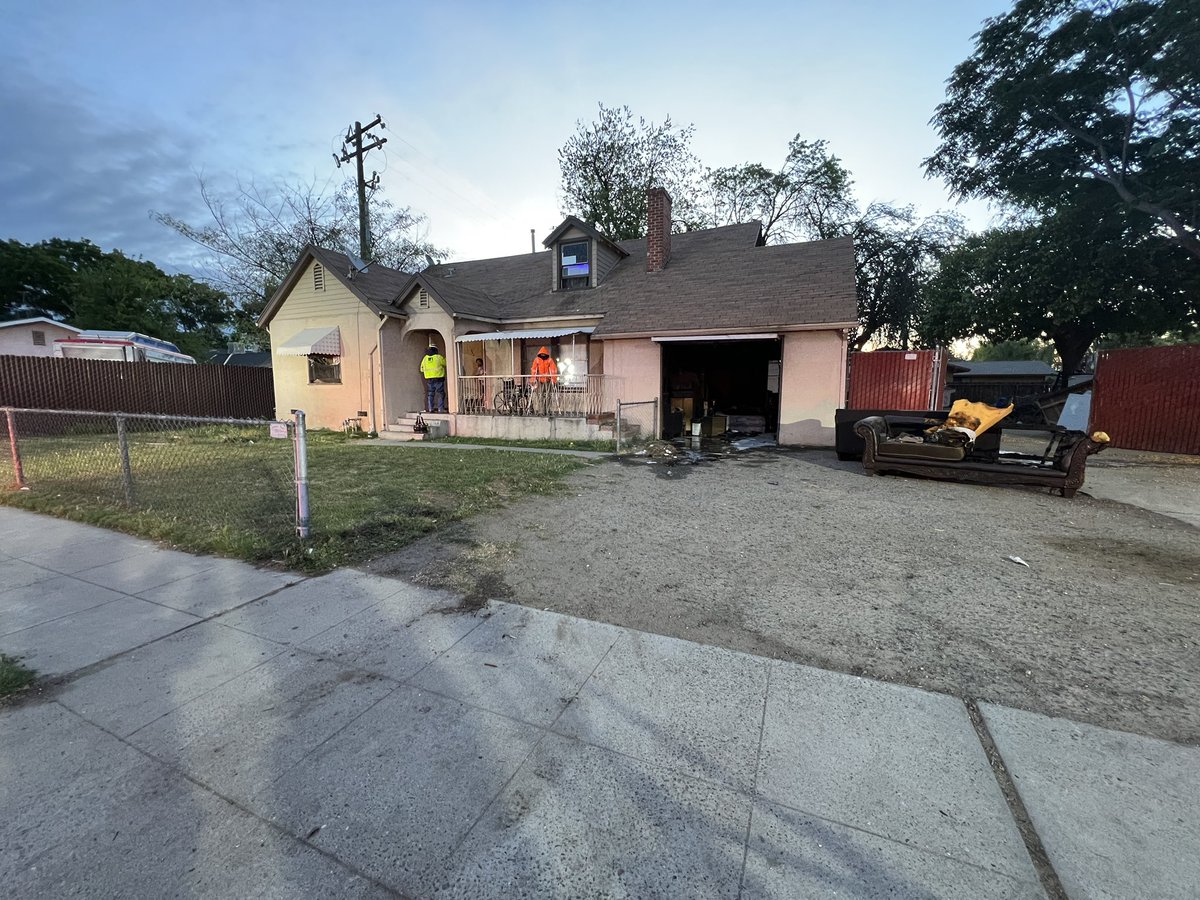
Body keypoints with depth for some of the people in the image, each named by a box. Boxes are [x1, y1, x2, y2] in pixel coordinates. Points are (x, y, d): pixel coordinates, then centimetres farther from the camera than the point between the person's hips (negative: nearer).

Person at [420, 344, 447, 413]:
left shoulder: (425, 358, 8)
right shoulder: (439, 357, -6)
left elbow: (422, 369, 15)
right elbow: (445, 363, 9)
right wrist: (445, 358, 30)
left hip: (429, 378, 5)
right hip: (438, 378, -4)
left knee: (430, 393, 9)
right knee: (440, 393, -1)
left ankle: (430, 408, 8)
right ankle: (440, 408, -5)